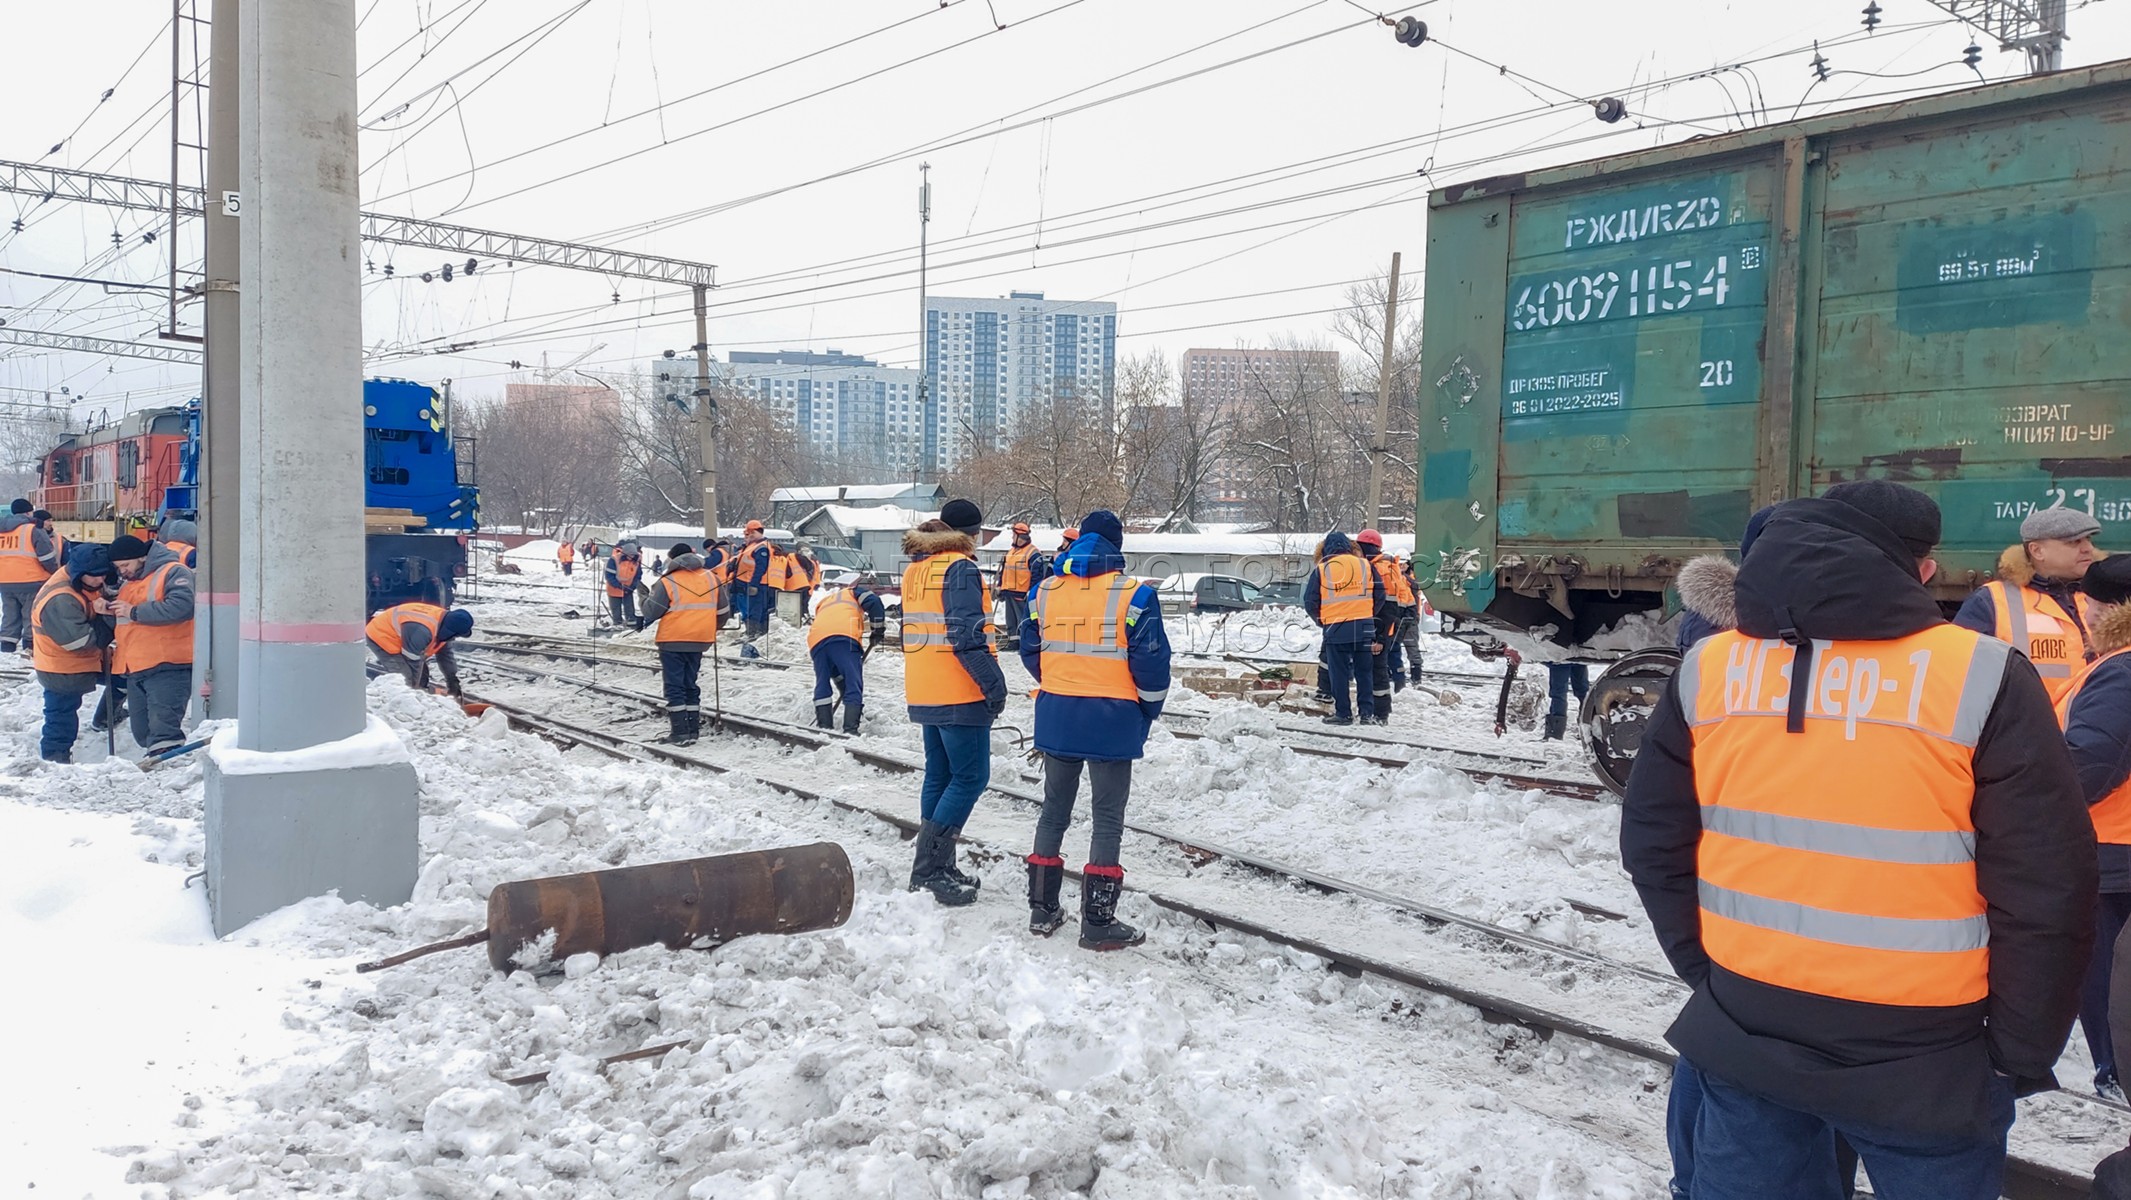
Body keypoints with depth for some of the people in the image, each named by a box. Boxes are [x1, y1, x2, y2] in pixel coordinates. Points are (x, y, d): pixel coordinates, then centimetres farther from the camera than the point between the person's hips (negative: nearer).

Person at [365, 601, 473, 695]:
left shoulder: (444, 623, -7)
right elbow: (413, 662, -29)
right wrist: (413, 688, -16)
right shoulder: (422, 631, -38)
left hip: (396, 637, 10)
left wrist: (453, 682, 8)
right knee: (404, 680, -20)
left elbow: (446, 654, 5)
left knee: (422, 675, 9)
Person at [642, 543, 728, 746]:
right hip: (699, 641, 5)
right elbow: (724, 610, 9)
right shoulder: (711, 579, 4)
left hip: (673, 641, -5)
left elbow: (651, 612, -7)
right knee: (691, 685, 16)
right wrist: (713, 629, 26)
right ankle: (693, 729, 16)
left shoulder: (668, 582, -10)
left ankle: (680, 732, -3)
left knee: (674, 687, 2)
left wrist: (645, 599, 14)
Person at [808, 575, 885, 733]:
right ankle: (850, 730, -17)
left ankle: (823, 728, 6)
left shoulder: (824, 602, 44)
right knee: (854, 685, -5)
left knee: (822, 686, 15)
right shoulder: (854, 592, 31)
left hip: (816, 640, 5)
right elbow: (874, 603, 5)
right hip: (844, 636, -5)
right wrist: (878, 631, 18)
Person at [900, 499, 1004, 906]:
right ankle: (928, 869, -6)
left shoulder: (916, 568, 14)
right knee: (970, 777, -3)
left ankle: (935, 869, 19)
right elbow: (968, 635, -22)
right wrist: (994, 684, -18)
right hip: (959, 694, -9)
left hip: (925, 693, 9)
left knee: (939, 776, 14)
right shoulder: (959, 568, -14)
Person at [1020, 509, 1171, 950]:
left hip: (1056, 718, 4)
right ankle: (1098, 922, 5)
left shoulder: (1045, 591, 3)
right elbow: (1151, 662, -11)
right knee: (1107, 818, 4)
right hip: (1111, 720, -4)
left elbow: (1030, 650, 11)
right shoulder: (1134, 595, -11)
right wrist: (1149, 709, 5)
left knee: (1055, 809, 16)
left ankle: (1042, 909, 22)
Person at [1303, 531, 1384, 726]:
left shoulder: (1321, 570, -3)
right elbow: (1379, 595, 7)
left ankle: (1343, 713, 6)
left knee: (1339, 672, 5)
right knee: (1364, 672, 10)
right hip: (1364, 628, 3)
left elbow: (1310, 602, -2)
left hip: (1336, 629, -2)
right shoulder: (1365, 565, 4)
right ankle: (1366, 712, 12)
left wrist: (1321, 621, 15)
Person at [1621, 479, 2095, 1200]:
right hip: (1917, 1059, -3)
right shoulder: (1982, 677, -11)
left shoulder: (1707, 670, -1)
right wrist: (2023, 1054, 2)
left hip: (1743, 1034, 3)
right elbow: (2044, 893, -10)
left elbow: (1654, 844, 4)